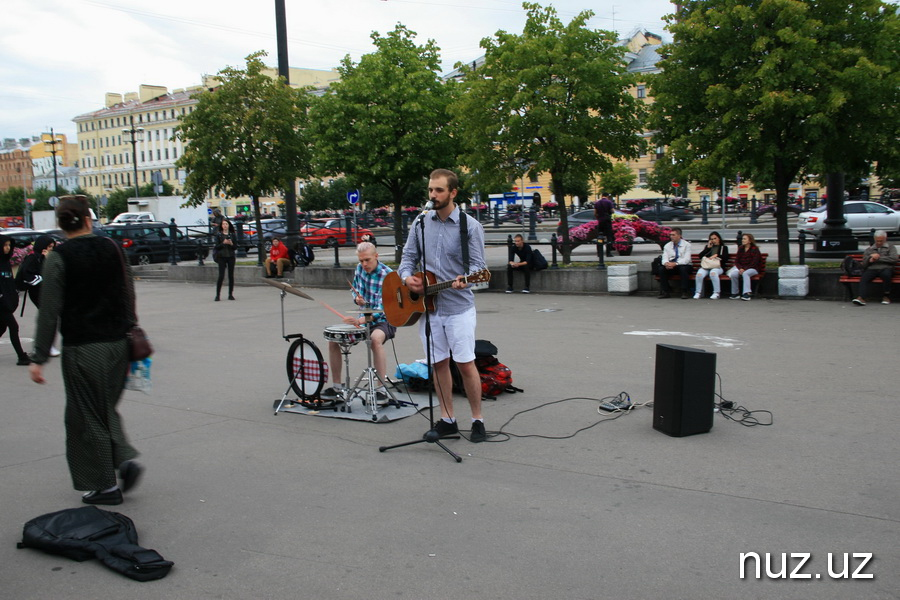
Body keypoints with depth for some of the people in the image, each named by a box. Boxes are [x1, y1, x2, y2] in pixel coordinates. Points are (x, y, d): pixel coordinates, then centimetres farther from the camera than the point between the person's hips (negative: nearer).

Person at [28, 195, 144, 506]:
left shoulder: (58, 258, -9)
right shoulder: (111, 249, 3)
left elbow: (49, 311, -11)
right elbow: (128, 296, 8)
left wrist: (39, 358, -7)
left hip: (82, 349, -5)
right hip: (117, 343, 5)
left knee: (87, 415, 7)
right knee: (106, 409, 21)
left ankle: (106, 486, 13)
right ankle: (126, 458, 3)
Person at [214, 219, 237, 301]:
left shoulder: (232, 234, 7)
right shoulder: (218, 234, 3)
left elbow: (235, 246, 6)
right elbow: (217, 246, -1)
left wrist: (231, 244, -14)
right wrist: (223, 243, -17)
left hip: (231, 256, 2)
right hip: (222, 256, -2)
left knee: (231, 276, 3)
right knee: (221, 276, -7)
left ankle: (231, 294, 12)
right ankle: (217, 295, -1)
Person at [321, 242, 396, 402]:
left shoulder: (388, 275, -19)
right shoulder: (360, 269, 2)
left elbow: (383, 308, -27)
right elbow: (354, 287, 22)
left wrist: (360, 320, -40)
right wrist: (357, 298, -3)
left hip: (385, 320, -7)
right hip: (364, 319, 7)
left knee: (376, 338, -39)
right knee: (333, 338, -7)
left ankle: (382, 389, -33)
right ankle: (336, 386, 5)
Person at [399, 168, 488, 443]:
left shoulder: (470, 226, -7)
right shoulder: (421, 222, 7)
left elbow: (477, 265, -10)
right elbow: (409, 256, 9)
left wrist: (463, 280, -31)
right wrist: (407, 277, -13)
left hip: (458, 306, -4)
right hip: (427, 305, 5)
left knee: (465, 364, -3)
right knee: (439, 363, 11)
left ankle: (477, 420, 11)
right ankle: (447, 419, 22)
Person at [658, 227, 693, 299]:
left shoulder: (686, 245, -2)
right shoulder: (667, 246, 10)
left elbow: (686, 259, -15)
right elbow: (664, 259, 1)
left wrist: (675, 263, -30)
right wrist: (666, 263, -25)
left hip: (683, 265, -3)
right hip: (671, 266, 3)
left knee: (683, 269, -37)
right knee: (662, 269, -25)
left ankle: (685, 292, -27)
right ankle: (665, 292, -18)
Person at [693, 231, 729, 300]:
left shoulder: (724, 247, 20)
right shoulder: (708, 246, 27)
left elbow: (726, 258, 5)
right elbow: (700, 256, 12)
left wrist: (717, 255, -7)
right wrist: (708, 247, 7)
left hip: (718, 267, -2)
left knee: (713, 272, -40)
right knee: (699, 274, -33)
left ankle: (717, 293, -33)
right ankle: (698, 293, -23)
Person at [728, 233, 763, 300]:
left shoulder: (755, 249, -5)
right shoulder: (741, 249, 11)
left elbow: (754, 263, -12)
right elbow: (736, 261, 8)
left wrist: (744, 269, -21)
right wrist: (740, 268, -12)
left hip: (752, 269, -4)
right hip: (741, 268, 4)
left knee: (745, 273, -38)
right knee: (733, 274, -26)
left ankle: (747, 293, -43)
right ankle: (735, 293, -14)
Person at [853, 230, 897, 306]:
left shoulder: (891, 247, 20)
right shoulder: (869, 249, 26)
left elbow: (894, 259, 1)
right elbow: (864, 264, 20)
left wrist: (879, 258, -2)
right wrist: (870, 258, -2)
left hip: (885, 268, -2)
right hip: (872, 269, 2)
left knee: (886, 274, -39)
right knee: (864, 278, -32)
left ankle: (886, 296, -21)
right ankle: (861, 298, -51)